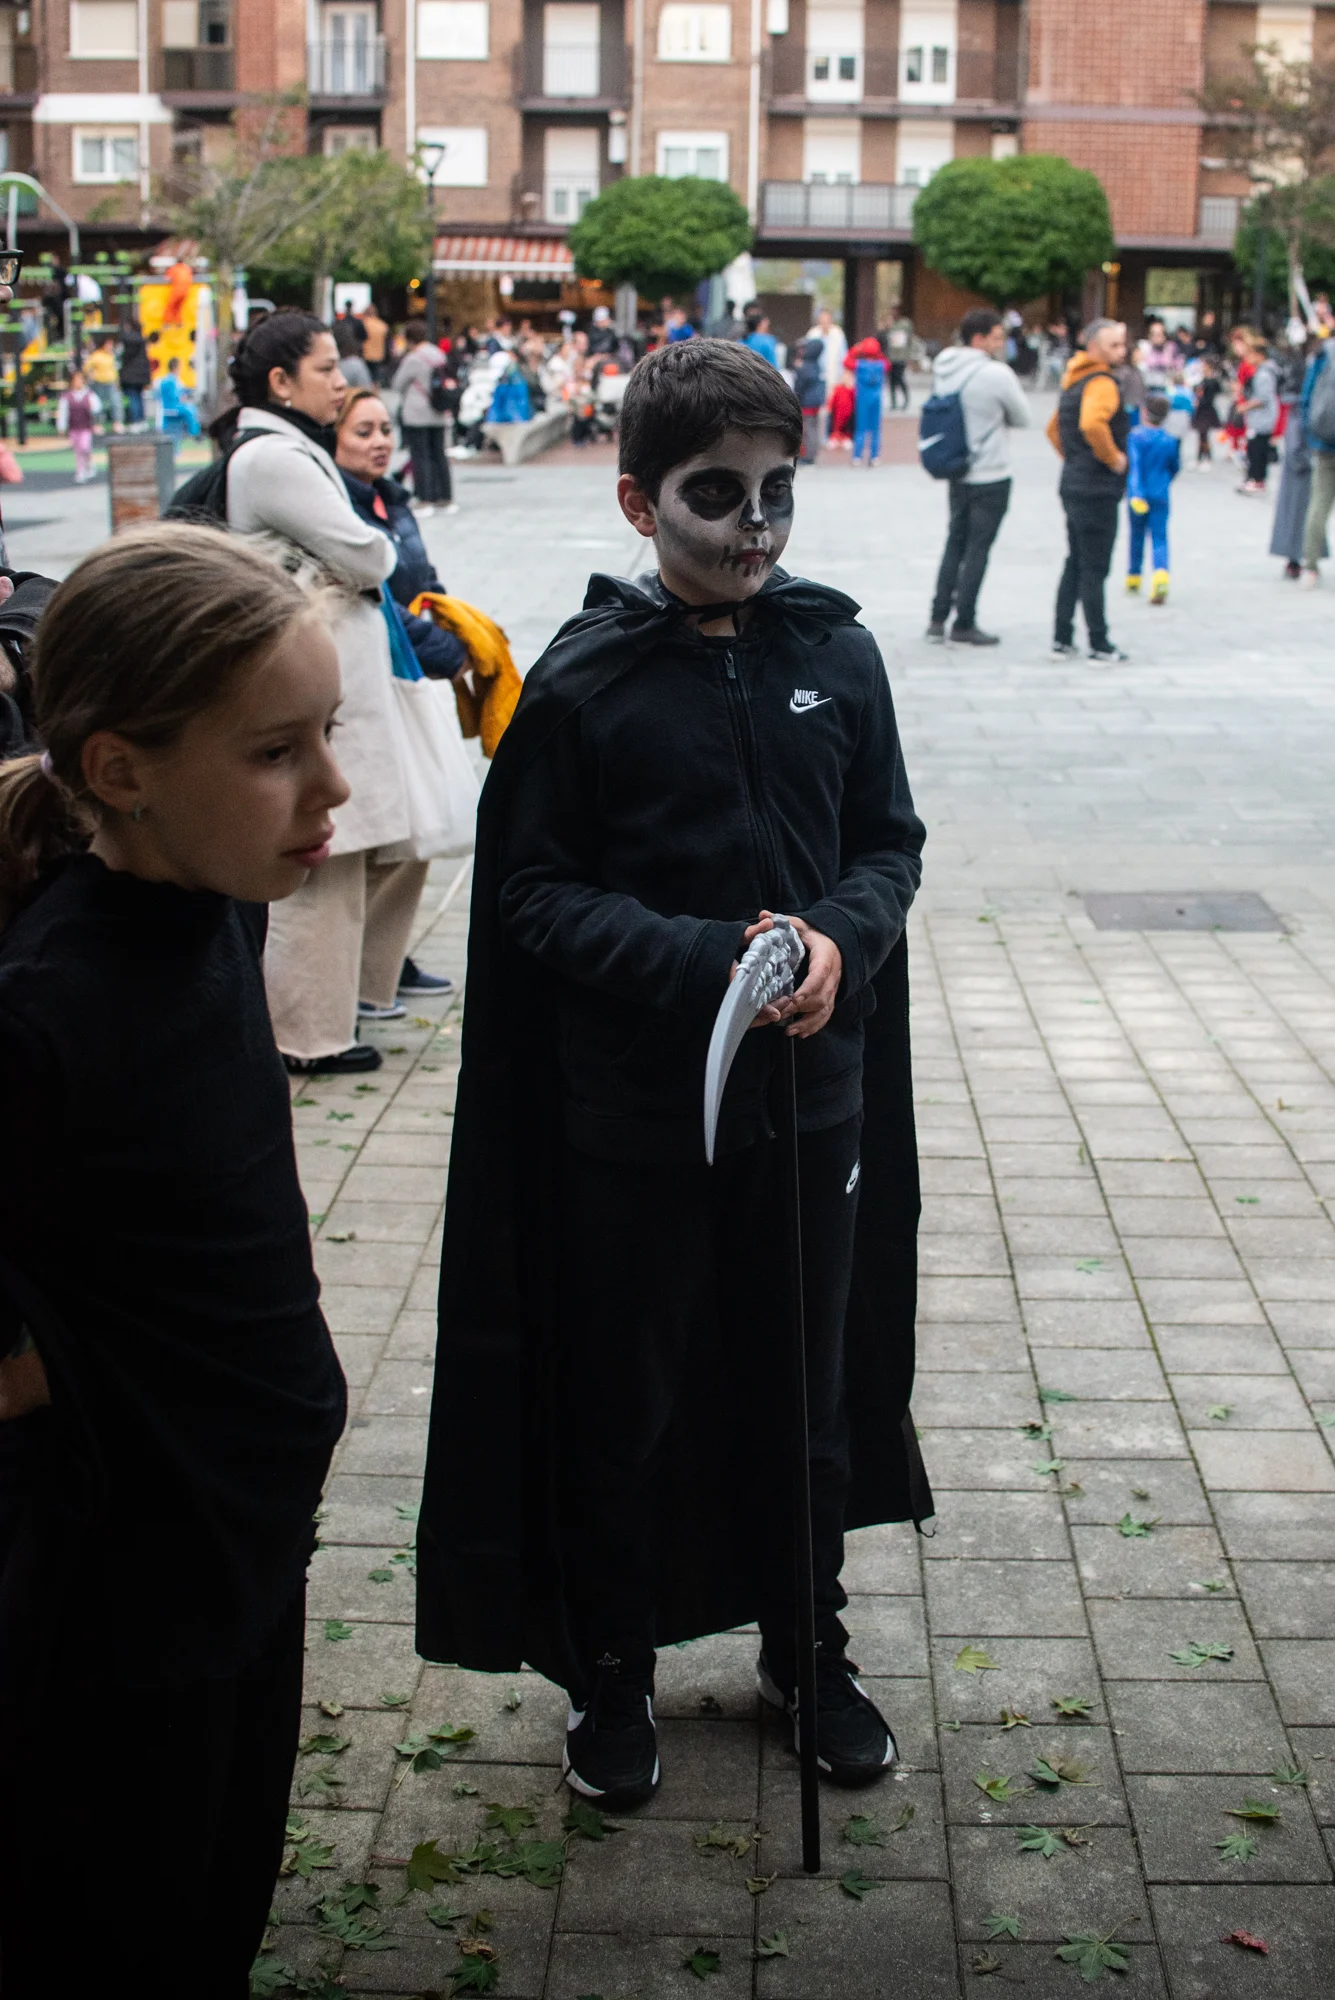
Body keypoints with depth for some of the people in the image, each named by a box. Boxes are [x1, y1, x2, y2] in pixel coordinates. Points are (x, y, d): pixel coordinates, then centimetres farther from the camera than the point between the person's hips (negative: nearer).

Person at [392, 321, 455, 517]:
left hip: (415, 414, -7)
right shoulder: (437, 355, 7)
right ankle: (447, 498, 13)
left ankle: (425, 500, -3)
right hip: (439, 415, 7)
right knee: (439, 455, 12)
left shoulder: (413, 359, -15)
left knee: (420, 456, -2)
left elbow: (397, 385, -6)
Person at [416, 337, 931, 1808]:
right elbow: (534, 890, -8)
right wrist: (707, 959, -21)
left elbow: (889, 843, 6)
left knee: (807, 1388, 17)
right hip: (634, 1118, -3)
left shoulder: (836, 653, -1)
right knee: (622, 1407, 12)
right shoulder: (582, 682, -10)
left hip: (814, 1097, 3)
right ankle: (609, 1670, 32)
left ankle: (805, 1644, 39)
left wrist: (839, 941, -15)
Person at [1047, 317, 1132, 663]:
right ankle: (1099, 644, 4)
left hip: (1074, 482, 9)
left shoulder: (1074, 381, 15)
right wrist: (1113, 457, -21)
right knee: (1094, 568, -3)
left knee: (1075, 564, 15)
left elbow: (1054, 429, 27)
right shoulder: (1102, 382, -15)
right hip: (1098, 488, -9)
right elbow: (1093, 424, -34)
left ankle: (1062, 639, 18)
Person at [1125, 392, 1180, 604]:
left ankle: (1133, 578, 28)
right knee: (1160, 537, -2)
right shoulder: (1171, 440, 2)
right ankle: (1161, 575, -25)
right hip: (1161, 495, 2)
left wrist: (1137, 494, -23)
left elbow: (1135, 466, -18)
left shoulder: (1136, 436, -10)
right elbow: (1175, 468, 15)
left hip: (1138, 495, -1)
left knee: (1137, 534, 14)